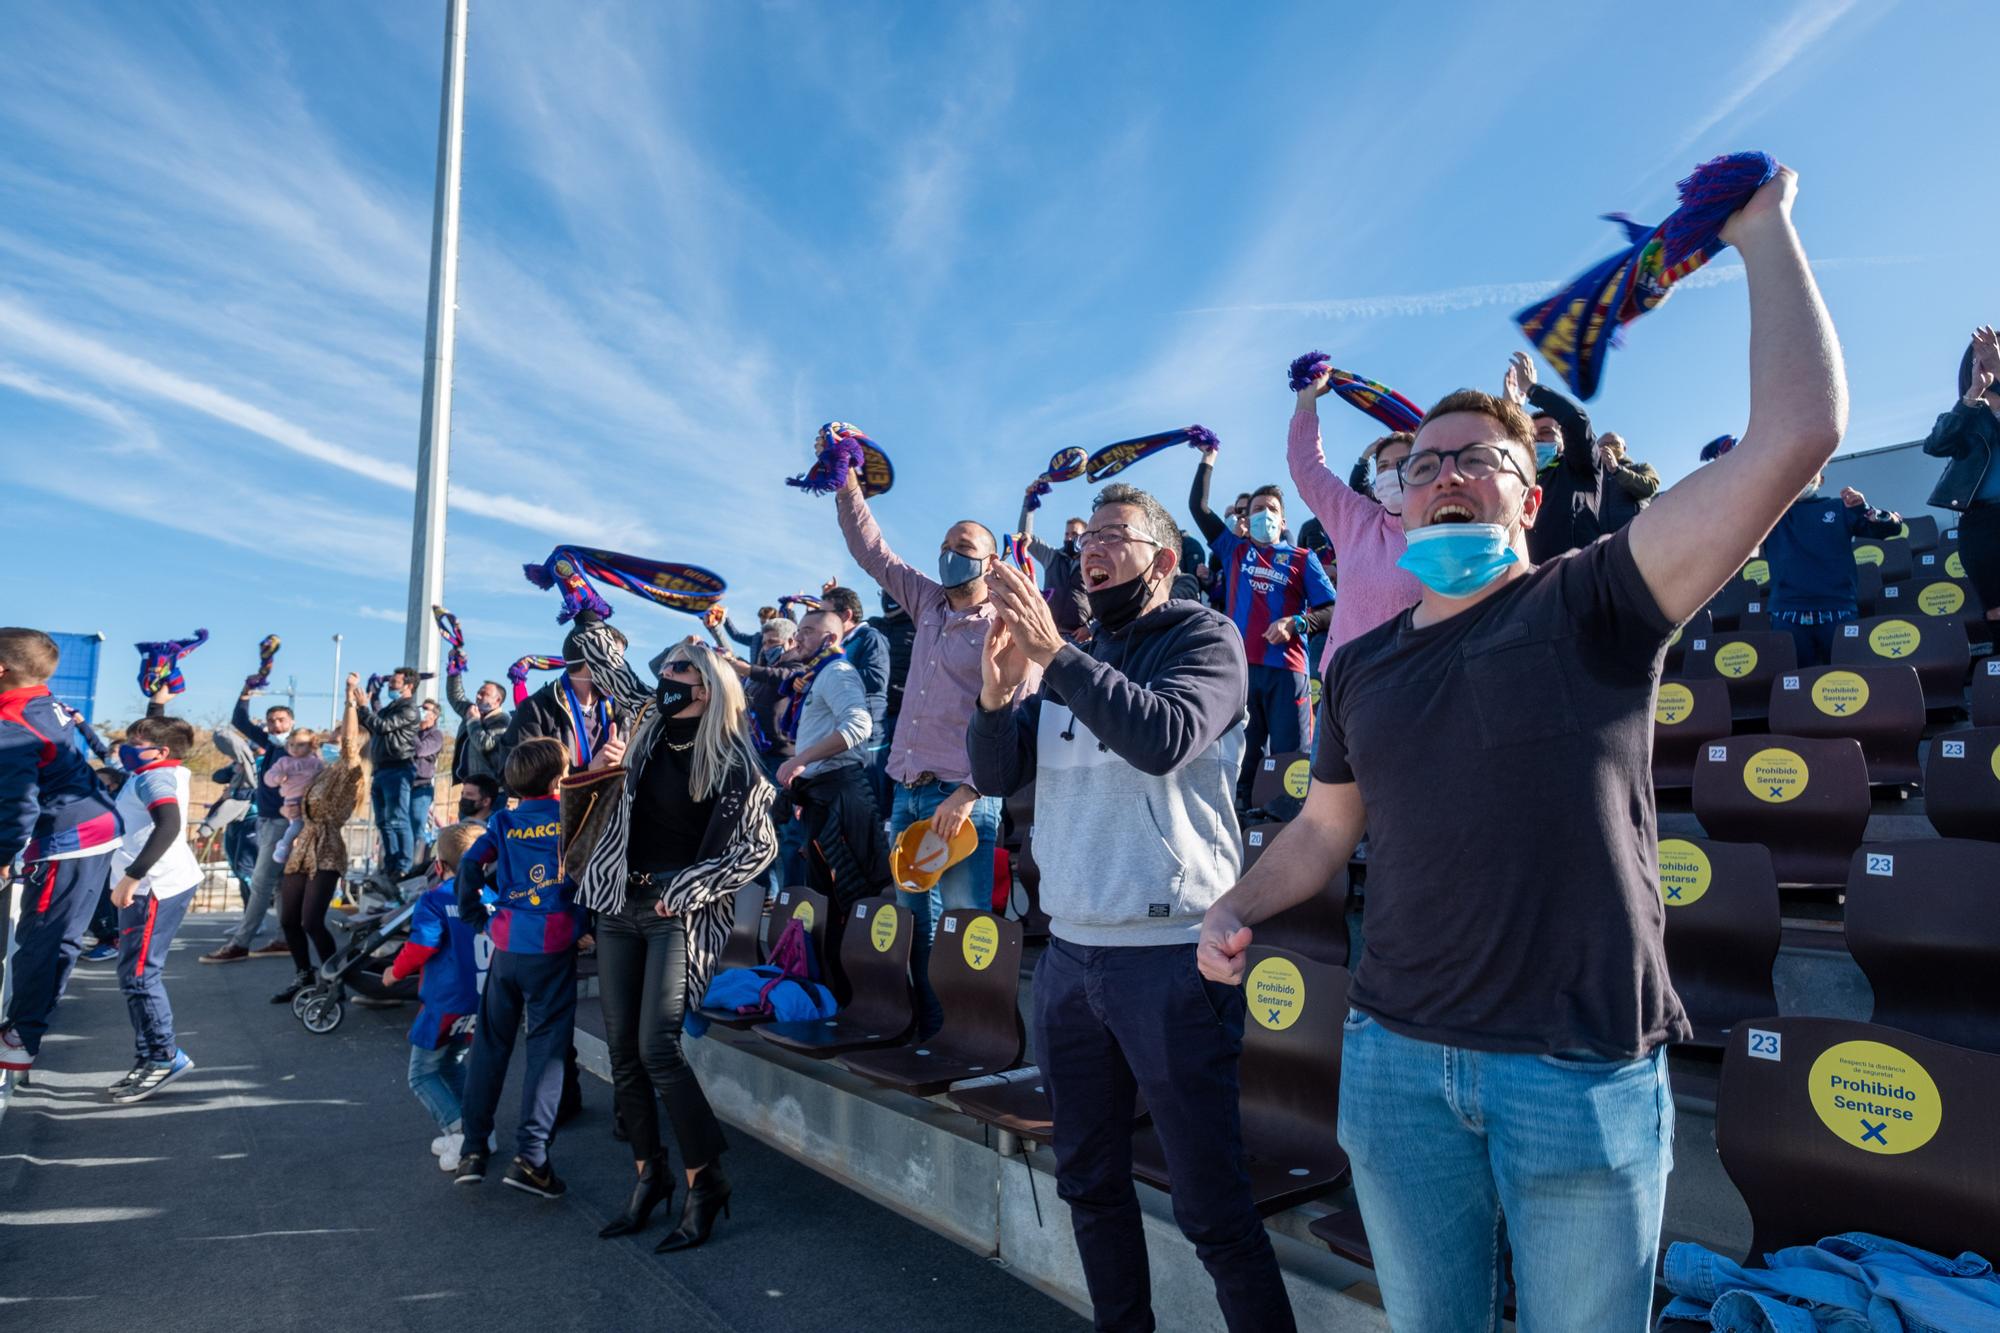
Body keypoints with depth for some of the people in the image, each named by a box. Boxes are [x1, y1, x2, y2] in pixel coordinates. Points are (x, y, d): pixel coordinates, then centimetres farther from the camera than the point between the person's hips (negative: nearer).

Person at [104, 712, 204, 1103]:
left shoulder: (154, 777, -13)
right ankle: (149, 1060, 21)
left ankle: (165, 1057, 2)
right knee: (137, 975, 14)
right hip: (153, 884, 11)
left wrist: (131, 877, -30)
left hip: (156, 887, -11)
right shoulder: (155, 775, 18)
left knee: (137, 974, -6)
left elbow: (169, 825, -29)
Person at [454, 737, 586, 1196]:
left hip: (506, 946, 4)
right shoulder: (572, 815, -4)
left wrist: (477, 917, 7)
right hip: (553, 950, -4)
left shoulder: (503, 822, 5)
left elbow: (469, 865, -1)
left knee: (490, 1043, 15)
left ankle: (472, 1148, 20)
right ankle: (531, 1154, -6)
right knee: (546, 1046, -1)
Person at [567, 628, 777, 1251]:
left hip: (677, 913, -6)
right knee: (622, 1049, 8)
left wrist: (687, 890, -11)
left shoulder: (731, 759, -9)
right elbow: (600, 655, 18)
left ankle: (705, 1178, 1)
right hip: (620, 903, 6)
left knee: (657, 1048, -15)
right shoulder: (648, 722, 7)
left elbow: (760, 847, -7)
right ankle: (648, 1175, 23)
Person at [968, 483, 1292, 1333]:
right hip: (1068, 952, 6)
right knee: (1089, 1183, 18)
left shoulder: (1204, 638, -4)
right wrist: (996, 698, -11)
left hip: (1168, 953, -6)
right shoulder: (1070, 660, 13)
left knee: (1211, 1206, 1)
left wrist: (1055, 652, -25)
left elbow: (1164, 739, -23)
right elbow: (997, 775, 8)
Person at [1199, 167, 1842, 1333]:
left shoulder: (1594, 607, -4)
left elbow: (1799, 434, -15)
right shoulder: (1363, 667, 9)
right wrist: (1235, 911, 0)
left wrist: (1764, 233, -6)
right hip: (1397, 1058, 4)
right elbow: (1323, 829, 16)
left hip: (1585, 1070, -3)